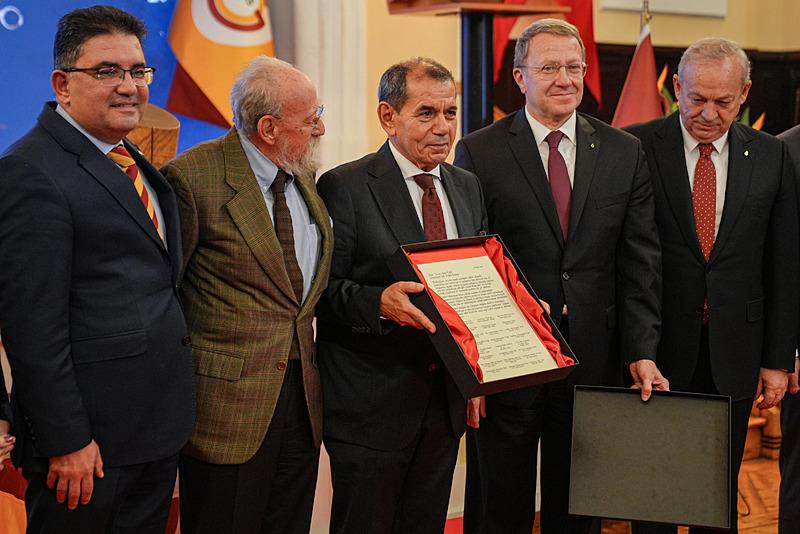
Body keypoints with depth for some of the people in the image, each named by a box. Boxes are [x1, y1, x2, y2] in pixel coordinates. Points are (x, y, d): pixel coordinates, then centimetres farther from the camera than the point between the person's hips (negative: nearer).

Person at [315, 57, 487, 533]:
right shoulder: (345, 187, -9)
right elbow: (323, 290, -13)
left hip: (446, 400, 6)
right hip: (371, 403, -6)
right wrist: (380, 302, -30)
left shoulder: (467, 187, 11)